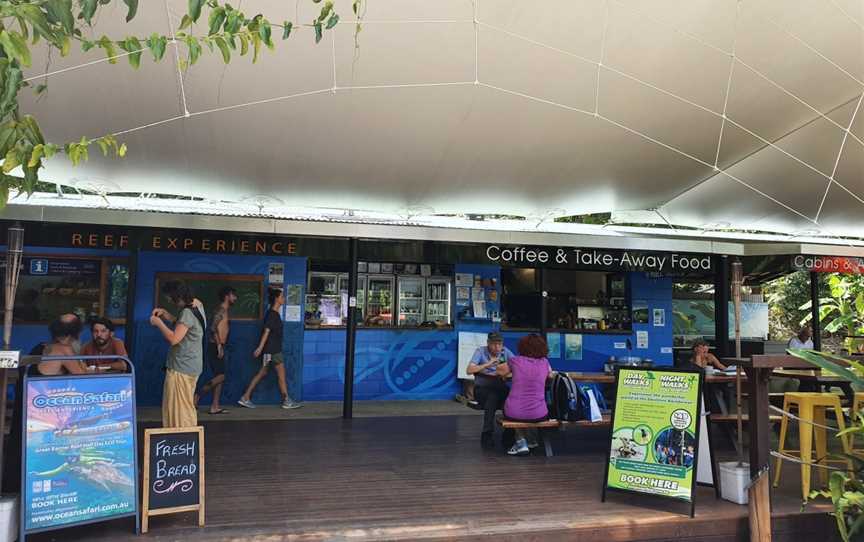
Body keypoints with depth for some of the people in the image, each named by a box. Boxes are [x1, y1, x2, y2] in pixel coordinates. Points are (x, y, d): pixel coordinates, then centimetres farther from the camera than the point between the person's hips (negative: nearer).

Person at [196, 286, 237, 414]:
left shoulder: (224, 311, 17)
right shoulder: (221, 310, -12)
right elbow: (213, 328, -24)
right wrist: (219, 345, -26)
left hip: (218, 347, 10)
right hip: (216, 347, -10)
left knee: (219, 377, 8)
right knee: (221, 376, -11)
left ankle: (215, 406, 9)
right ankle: (197, 395, -5)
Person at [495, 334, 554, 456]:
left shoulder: (515, 361, -3)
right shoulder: (544, 362, 0)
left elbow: (499, 370, 18)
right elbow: (550, 375, 23)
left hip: (513, 413, -1)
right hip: (538, 415, 2)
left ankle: (521, 441, 22)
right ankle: (531, 440, 41)